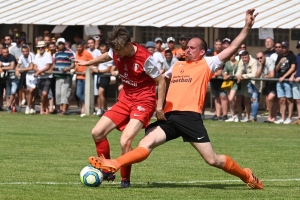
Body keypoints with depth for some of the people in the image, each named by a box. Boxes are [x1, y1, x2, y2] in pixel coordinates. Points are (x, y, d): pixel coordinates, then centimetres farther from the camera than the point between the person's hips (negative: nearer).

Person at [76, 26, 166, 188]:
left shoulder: (144, 58, -24)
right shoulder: (116, 52, -6)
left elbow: (161, 81, -14)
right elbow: (107, 57, 21)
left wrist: (159, 108, -15)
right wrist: (88, 63, 36)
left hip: (143, 102, -7)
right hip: (125, 99, 7)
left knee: (125, 141, -22)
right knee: (97, 132, 0)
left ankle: (125, 179, -2)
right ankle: (107, 172, 14)